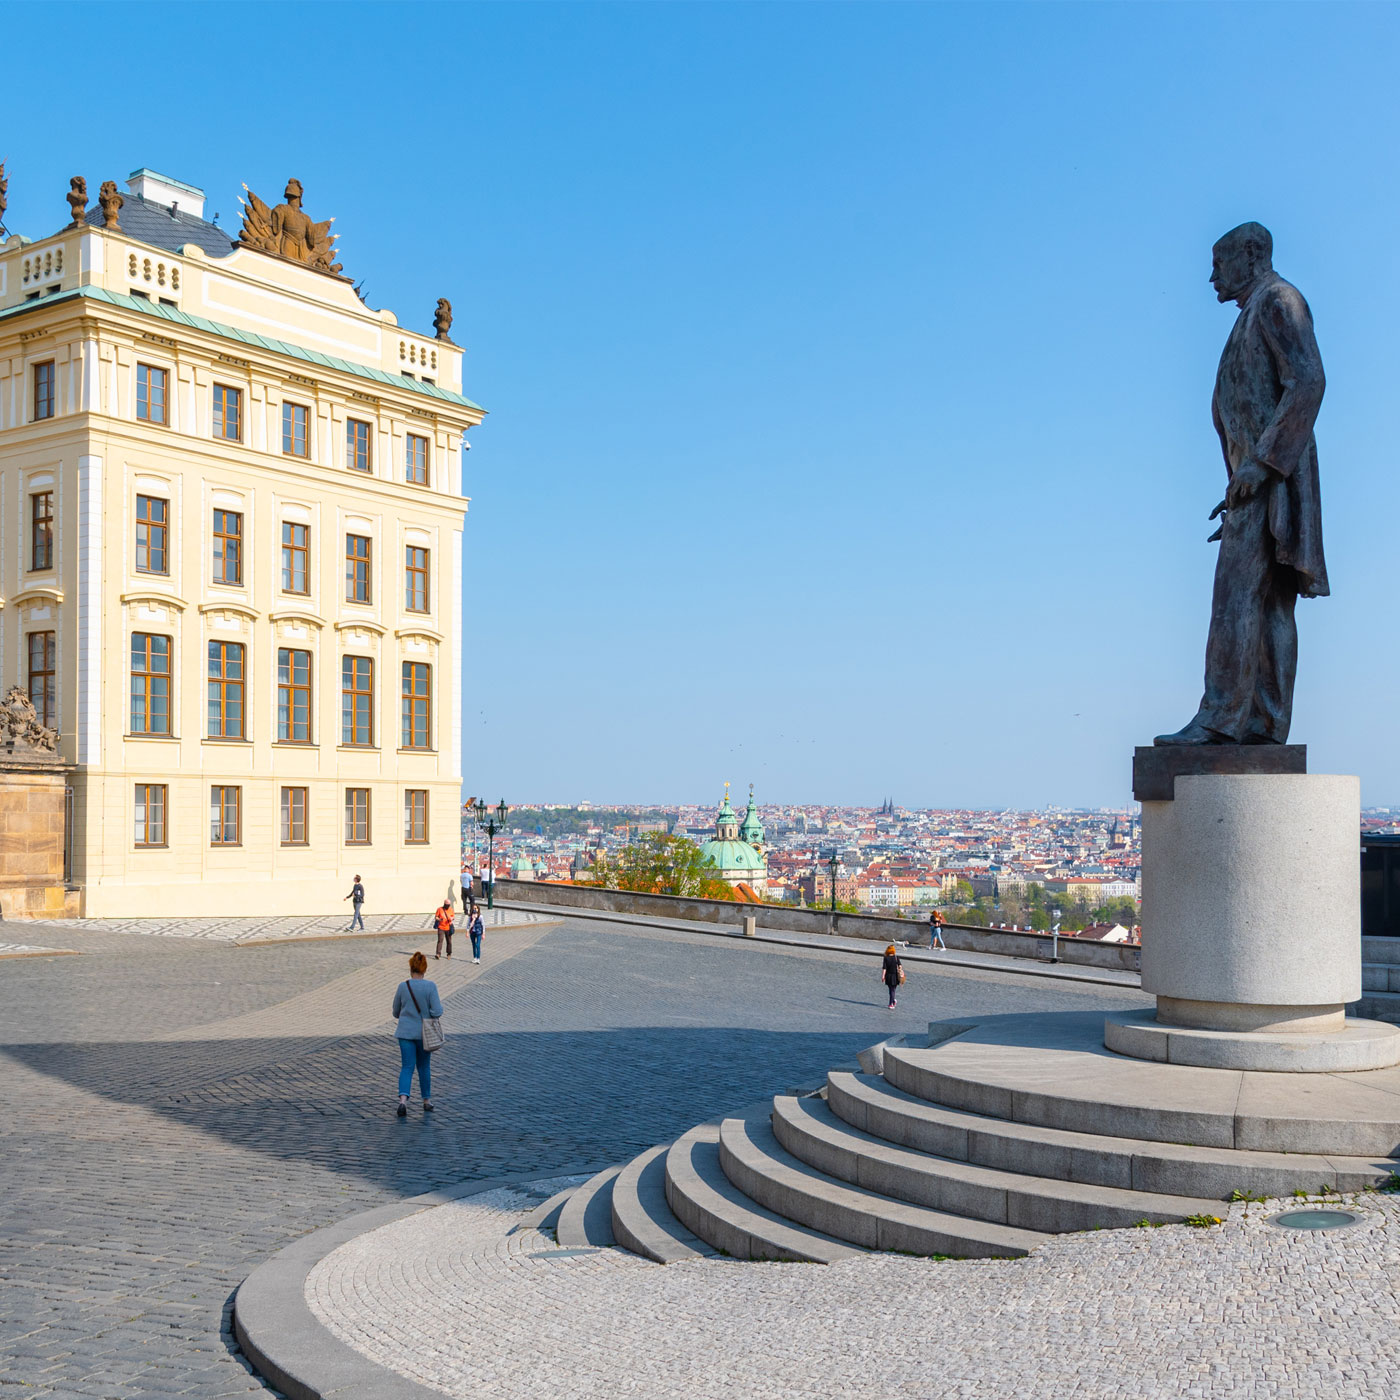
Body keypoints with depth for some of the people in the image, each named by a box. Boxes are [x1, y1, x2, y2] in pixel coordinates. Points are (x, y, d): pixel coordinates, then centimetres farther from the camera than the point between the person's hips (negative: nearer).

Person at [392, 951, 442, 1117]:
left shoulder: (403, 986, -5)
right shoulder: (430, 987, -11)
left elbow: (396, 1012, 6)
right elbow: (437, 1011, -15)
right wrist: (440, 1004, 6)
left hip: (405, 1032, 0)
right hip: (424, 1033, 0)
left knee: (407, 1067, 1)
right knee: (424, 1067, 16)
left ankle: (403, 1099, -19)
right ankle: (427, 1101, 25)